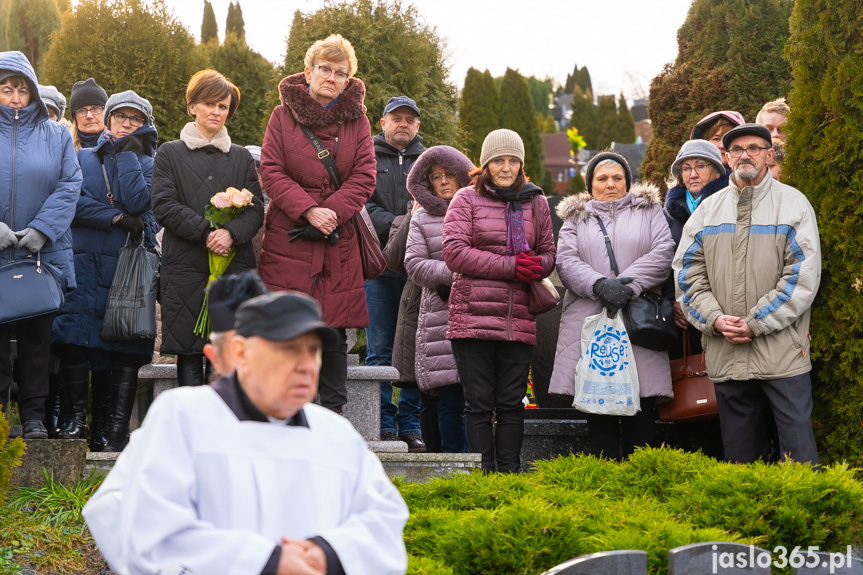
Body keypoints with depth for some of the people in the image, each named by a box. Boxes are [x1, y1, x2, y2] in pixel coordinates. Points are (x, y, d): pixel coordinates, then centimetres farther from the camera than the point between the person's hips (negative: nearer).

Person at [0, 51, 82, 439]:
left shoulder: (56, 136, 7)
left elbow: (69, 187, -1)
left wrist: (41, 229, -13)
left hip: (44, 255, 1)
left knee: (37, 337, 5)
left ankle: (34, 414, 12)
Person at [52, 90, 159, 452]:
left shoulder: (147, 164, 13)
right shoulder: (83, 158, 16)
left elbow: (136, 201, -7)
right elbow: (73, 202, -1)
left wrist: (130, 151, -3)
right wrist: (116, 218, -11)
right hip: (84, 262, 1)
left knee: (126, 346, -6)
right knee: (74, 339, -13)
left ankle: (114, 428, -5)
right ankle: (76, 415, -5)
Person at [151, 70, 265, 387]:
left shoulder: (241, 157, 18)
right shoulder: (170, 153, 11)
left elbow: (256, 209, 8)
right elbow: (164, 206, -2)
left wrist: (231, 233, -13)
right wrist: (206, 232, -14)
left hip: (234, 266, 2)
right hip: (185, 268, -2)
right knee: (189, 354, -5)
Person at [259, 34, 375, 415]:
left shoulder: (357, 120, 8)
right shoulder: (284, 115, 3)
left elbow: (364, 177, 1)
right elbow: (271, 171, -3)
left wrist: (330, 215, -12)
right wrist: (309, 211, -15)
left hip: (338, 242, 2)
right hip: (288, 242, -2)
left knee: (335, 332, 2)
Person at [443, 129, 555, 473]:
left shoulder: (535, 203, 15)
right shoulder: (467, 199, 5)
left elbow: (548, 254, 18)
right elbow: (454, 252, -7)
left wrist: (537, 266, -8)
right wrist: (511, 266, -12)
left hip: (518, 321, 3)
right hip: (473, 318, -3)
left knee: (511, 403, 4)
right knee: (479, 403, 0)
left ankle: (510, 473, 10)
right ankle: (483, 475, 5)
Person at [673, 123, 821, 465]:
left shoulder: (793, 204, 2)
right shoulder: (708, 210, 13)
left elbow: (804, 275, -7)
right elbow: (687, 272, 9)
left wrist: (755, 323, -12)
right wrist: (715, 319, -7)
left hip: (782, 351, -4)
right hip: (724, 355, 4)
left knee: (798, 450, -5)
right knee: (738, 451, 12)